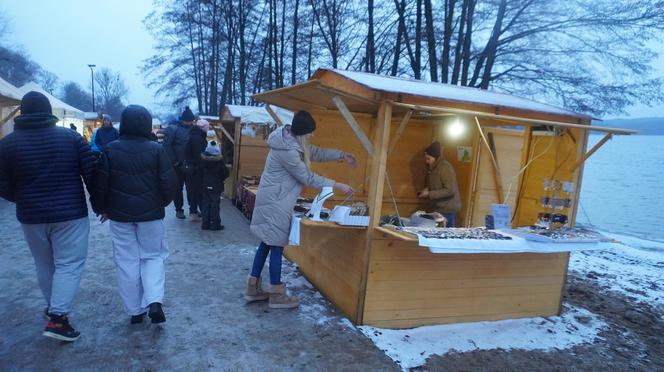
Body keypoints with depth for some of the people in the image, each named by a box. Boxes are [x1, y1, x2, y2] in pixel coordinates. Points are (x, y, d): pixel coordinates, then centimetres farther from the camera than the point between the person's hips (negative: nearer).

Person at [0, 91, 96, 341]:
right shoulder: (71, 137, -5)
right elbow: (92, 175, -7)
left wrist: (25, 201, 20)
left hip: (31, 217, 3)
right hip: (70, 214, -3)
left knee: (45, 265, 19)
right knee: (69, 265, 2)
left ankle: (54, 309, 33)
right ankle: (57, 317, -7)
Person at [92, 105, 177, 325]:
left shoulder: (111, 149, -4)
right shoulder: (156, 149, -8)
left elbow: (100, 184, -2)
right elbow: (169, 183, -8)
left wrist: (101, 208, 14)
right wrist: (161, 203, 11)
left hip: (120, 215, 1)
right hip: (151, 214, -1)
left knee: (127, 262, 11)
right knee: (154, 256, 14)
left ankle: (135, 310, 18)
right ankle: (154, 301, -4)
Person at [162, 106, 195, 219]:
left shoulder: (193, 129, 3)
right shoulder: (173, 129, -11)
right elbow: (167, 146, -13)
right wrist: (174, 161, -13)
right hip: (178, 164, -4)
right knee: (178, 188, 7)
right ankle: (179, 209, 18)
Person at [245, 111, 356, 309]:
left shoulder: (291, 140, 5)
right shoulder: (287, 150, -25)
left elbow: (315, 153, 17)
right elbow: (308, 178, -18)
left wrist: (342, 155, 14)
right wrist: (337, 185, -12)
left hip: (274, 200, 10)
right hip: (275, 203, -10)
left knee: (267, 243, 15)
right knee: (277, 245, 0)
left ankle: (253, 288, 25)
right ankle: (277, 295, 12)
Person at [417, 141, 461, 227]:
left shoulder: (445, 168, -18)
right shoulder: (433, 168, 9)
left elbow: (450, 190, -23)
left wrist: (429, 194, -22)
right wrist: (427, 190, 2)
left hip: (448, 210, -8)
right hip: (440, 209, 8)